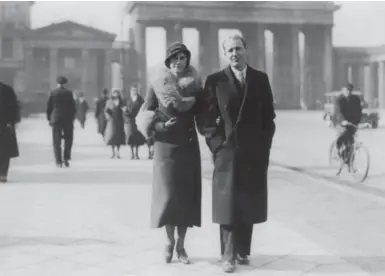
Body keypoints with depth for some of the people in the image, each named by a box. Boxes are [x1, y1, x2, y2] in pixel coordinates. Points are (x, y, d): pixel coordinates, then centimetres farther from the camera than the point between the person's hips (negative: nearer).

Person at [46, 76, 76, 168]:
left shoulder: (52, 93, -1)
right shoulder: (69, 93, -2)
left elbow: (48, 107, 1)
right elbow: (73, 107, -1)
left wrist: (49, 119, 10)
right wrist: (72, 118, 9)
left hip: (56, 119, 0)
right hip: (68, 119, 0)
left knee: (57, 142, 4)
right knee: (68, 140, 14)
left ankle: (59, 162, 0)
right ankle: (66, 158, 5)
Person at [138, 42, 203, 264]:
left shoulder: (195, 84, 3)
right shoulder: (157, 85, -2)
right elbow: (144, 116, -1)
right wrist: (161, 126, -16)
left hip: (189, 146, 2)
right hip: (166, 146, -2)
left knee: (187, 195, 3)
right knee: (168, 195, -3)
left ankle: (181, 245, 15)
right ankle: (169, 242, 17)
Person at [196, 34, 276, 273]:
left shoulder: (261, 79, 7)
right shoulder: (215, 81, 1)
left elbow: (269, 115, 8)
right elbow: (205, 116, 0)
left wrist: (265, 144, 1)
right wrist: (216, 142, -8)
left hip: (255, 152, 2)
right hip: (227, 150, -2)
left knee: (249, 203, 8)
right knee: (228, 204, -1)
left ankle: (243, 250, 21)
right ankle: (229, 255, 6)